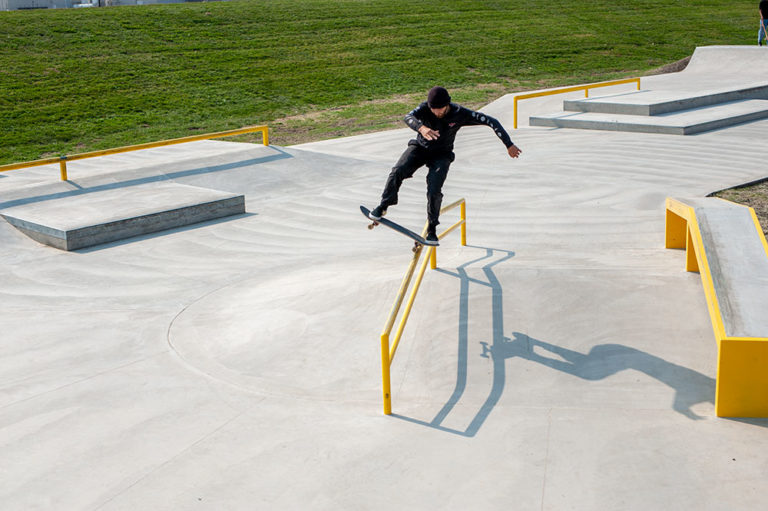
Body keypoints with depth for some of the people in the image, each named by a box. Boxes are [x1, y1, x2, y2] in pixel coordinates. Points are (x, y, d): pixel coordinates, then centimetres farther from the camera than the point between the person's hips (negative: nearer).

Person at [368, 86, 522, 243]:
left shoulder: (460, 114, -21)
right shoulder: (425, 108, -19)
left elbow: (491, 121, -18)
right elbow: (408, 117, -38)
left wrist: (509, 145, -21)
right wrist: (421, 128, -61)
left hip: (441, 155, -1)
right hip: (420, 148, 1)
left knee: (434, 191, -20)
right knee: (397, 171, -23)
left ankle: (432, 229, -1)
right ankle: (383, 207, -3)